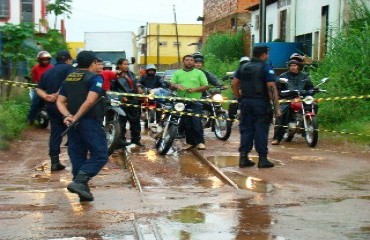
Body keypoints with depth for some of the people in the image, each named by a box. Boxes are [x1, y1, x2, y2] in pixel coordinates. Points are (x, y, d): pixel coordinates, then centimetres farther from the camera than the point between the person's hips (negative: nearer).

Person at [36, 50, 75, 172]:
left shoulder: (48, 72, 20)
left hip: (51, 106, 6)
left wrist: (46, 97, -4)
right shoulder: (68, 68, -3)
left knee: (55, 133, 9)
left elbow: (39, 89, 12)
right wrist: (57, 95, -19)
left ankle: (54, 162, 7)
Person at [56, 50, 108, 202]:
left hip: (73, 124, 7)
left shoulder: (68, 79, 15)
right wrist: (76, 117, -15)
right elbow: (90, 100, -20)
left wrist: (68, 116, -5)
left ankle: (83, 191, 13)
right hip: (90, 122, -7)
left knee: (78, 156, 12)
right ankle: (79, 181, -20)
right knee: (100, 155, -3)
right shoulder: (95, 78, -6)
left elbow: (60, 102, 8)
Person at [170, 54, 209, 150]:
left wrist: (195, 89, -13)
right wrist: (177, 86, -15)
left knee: (196, 122, -12)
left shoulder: (199, 73, 9)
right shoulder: (177, 73, 15)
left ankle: (200, 142, -6)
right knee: (186, 123, 5)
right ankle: (190, 142, 13)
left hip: (195, 100, -3)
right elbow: (171, 85, 9)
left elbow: (205, 86, 4)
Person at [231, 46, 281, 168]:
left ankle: (243, 158, 8)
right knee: (261, 131, 0)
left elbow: (234, 84, 9)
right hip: (261, 103, -5)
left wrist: (240, 99, 16)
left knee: (246, 130, 9)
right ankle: (262, 159, 2)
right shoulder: (266, 68, -8)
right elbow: (271, 87, -15)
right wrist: (277, 106, -13)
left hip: (246, 102, 5)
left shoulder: (243, 67, 10)